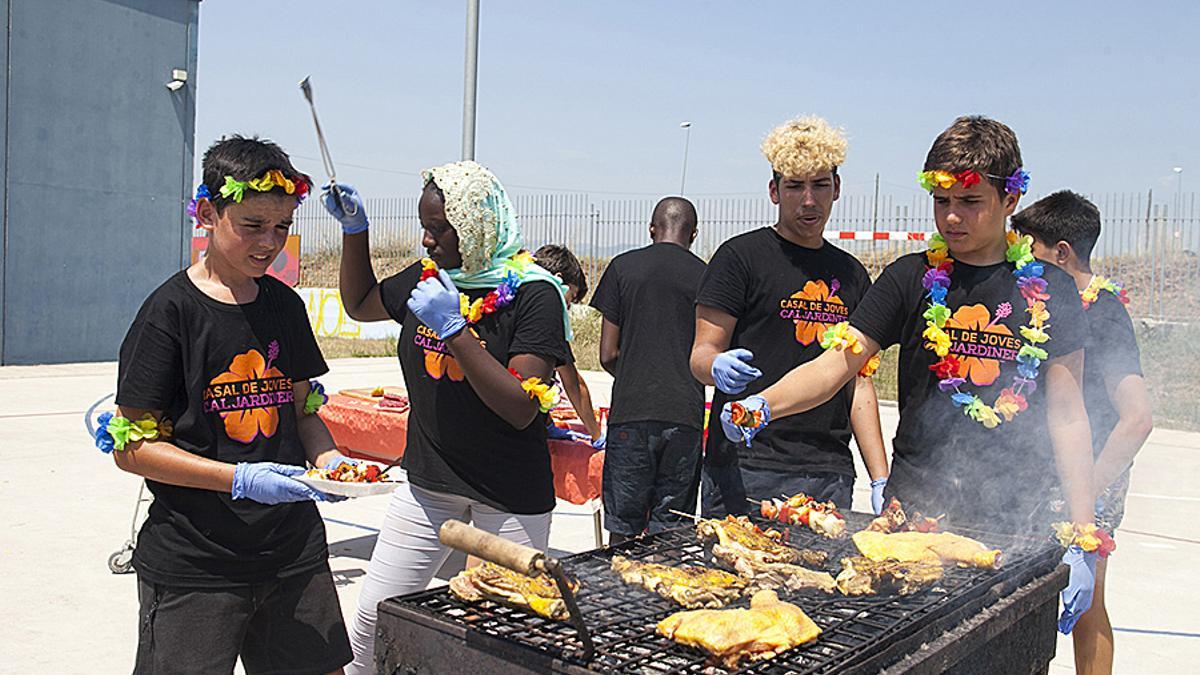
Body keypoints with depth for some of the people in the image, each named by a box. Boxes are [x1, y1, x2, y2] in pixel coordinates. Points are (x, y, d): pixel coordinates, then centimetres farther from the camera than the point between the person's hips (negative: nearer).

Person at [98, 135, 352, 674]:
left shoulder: (286, 306, 7)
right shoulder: (171, 311, -10)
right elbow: (132, 447, -11)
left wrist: (328, 458, -4)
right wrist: (239, 479, -21)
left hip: (295, 551, 5)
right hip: (192, 569, -5)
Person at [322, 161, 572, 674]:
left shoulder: (533, 294, -15)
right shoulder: (426, 279, 3)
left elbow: (522, 408, -22)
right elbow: (360, 304, 23)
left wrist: (455, 328, -27)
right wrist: (354, 230, 9)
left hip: (508, 496, -5)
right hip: (429, 481, 5)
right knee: (371, 618, 8)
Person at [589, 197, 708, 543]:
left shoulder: (623, 266, 4)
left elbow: (608, 354, 2)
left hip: (631, 412, 0)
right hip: (685, 413, 1)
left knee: (623, 527, 8)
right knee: (668, 530, 7)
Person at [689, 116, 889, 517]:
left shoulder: (851, 274, 16)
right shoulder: (742, 256, 0)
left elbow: (859, 382, 17)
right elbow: (702, 353, -2)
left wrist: (880, 480, 10)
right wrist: (718, 368, -27)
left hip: (831, 476, 4)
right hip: (746, 471, -4)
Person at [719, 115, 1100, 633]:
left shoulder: (1048, 289, 2)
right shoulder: (912, 278, 2)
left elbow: (1066, 414, 4)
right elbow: (838, 362, -8)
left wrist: (1082, 538, 0)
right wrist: (761, 405, -27)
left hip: (1015, 523, 0)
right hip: (916, 510, 0)